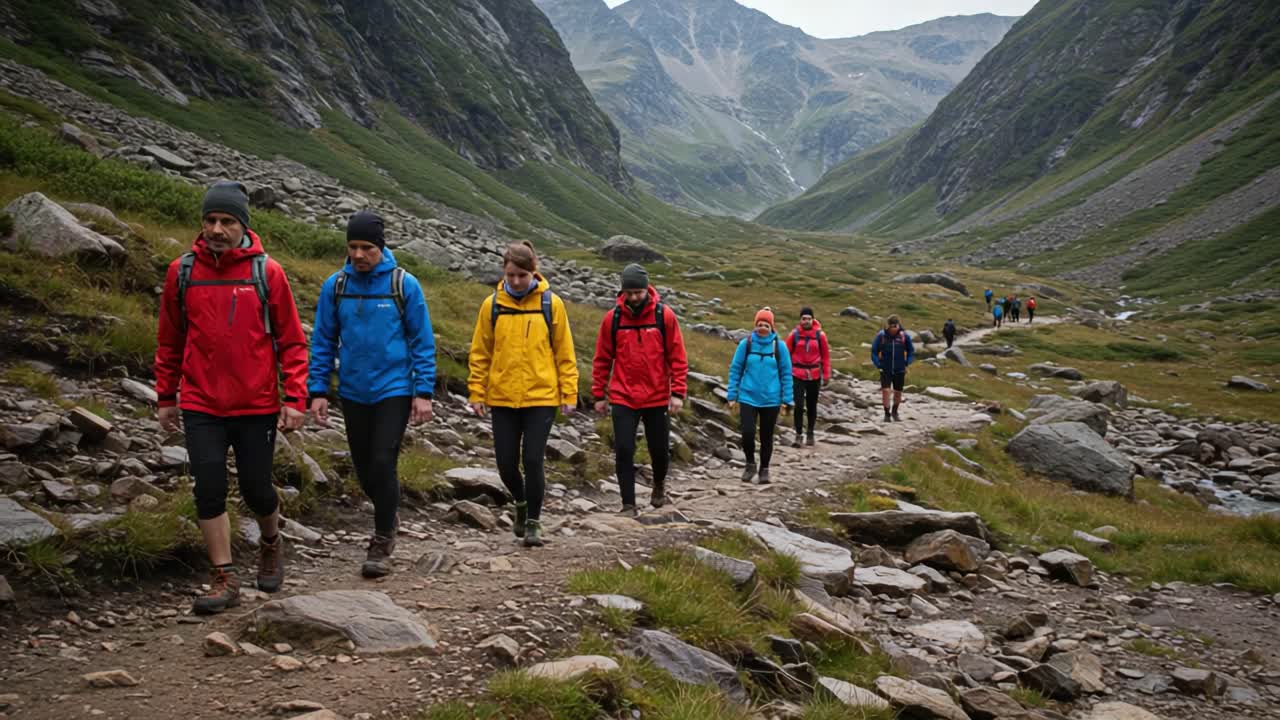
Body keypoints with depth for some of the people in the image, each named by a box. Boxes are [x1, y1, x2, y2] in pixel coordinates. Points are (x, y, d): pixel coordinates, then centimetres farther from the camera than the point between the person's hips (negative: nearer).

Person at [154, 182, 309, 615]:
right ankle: (224, 580, 12)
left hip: (257, 406, -2)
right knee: (209, 491, -1)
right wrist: (166, 397, 13)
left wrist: (295, 399, -8)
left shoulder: (266, 272, -5)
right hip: (201, 406, 2)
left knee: (256, 490, 7)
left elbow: (291, 340, -2)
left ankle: (271, 544, 39)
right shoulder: (182, 272, 2)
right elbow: (169, 341, 11)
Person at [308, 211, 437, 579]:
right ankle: (388, 518, 37)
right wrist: (317, 391, 0)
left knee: (382, 463, -11)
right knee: (364, 469, 11)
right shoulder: (335, 286, 1)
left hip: (394, 390, -3)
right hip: (353, 392, 4)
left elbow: (423, 341, -3)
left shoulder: (404, 284, -7)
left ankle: (382, 542, 4)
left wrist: (423, 392, -8)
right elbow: (323, 341, 6)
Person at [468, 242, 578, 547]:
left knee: (533, 461, -5)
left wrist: (569, 393, -1)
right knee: (507, 463, 6)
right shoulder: (492, 305, 2)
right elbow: (480, 353, 7)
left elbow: (564, 352, 2)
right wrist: (477, 393, 2)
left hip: (541, 397, -2)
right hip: (502, 398, 2)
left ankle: (533, 523, 12)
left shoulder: (551, 304, -1)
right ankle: (521, 502, 36)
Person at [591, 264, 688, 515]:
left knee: (660, 450, 12)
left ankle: (659, 485, 41)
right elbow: (602, 360, 5)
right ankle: (628, 504, 5)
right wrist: (599, 394, 5)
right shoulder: (612, 318, -2)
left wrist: (678, 393, -8)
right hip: (622, 399, 0)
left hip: (657, 398, 0)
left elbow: (677, 357, -2)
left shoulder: (664, 316, -4)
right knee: (624, 451, -5)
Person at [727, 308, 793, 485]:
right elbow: (735, 370, 3)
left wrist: (786, 400, -1)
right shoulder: (746, 344, -3)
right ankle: (750, 464, 15)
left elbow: (786, 373, 2)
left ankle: (764, 469, 27)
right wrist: (732, 395, 0)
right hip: (748, 398, 0)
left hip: (771, 400, 1)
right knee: (747, 433, -11)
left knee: (767, 436, 9)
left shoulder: (779, 346, -3)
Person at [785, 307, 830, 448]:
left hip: (814, 376, 1)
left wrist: (826, 375, 1)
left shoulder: (820, 335, -2)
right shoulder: (794, 334, -3)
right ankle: (798, 435, 1)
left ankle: (810, 434, 25)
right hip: (797, 375, -1)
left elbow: (825, 355, 3)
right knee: (799, 406, -8)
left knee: (812, 406, 12)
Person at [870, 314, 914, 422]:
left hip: (900, 370, 2)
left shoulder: (904, 336, -6)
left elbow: (911, 351, 8)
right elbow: (874, 351, 0)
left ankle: (894, 412, 33)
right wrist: (878, 364, -9)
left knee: (898, 392, 11)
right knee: (885, 391, -13)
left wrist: (907, 363, -3)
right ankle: (887, 414, 0)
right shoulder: (881, 336, -10)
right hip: (885, 370, -2)